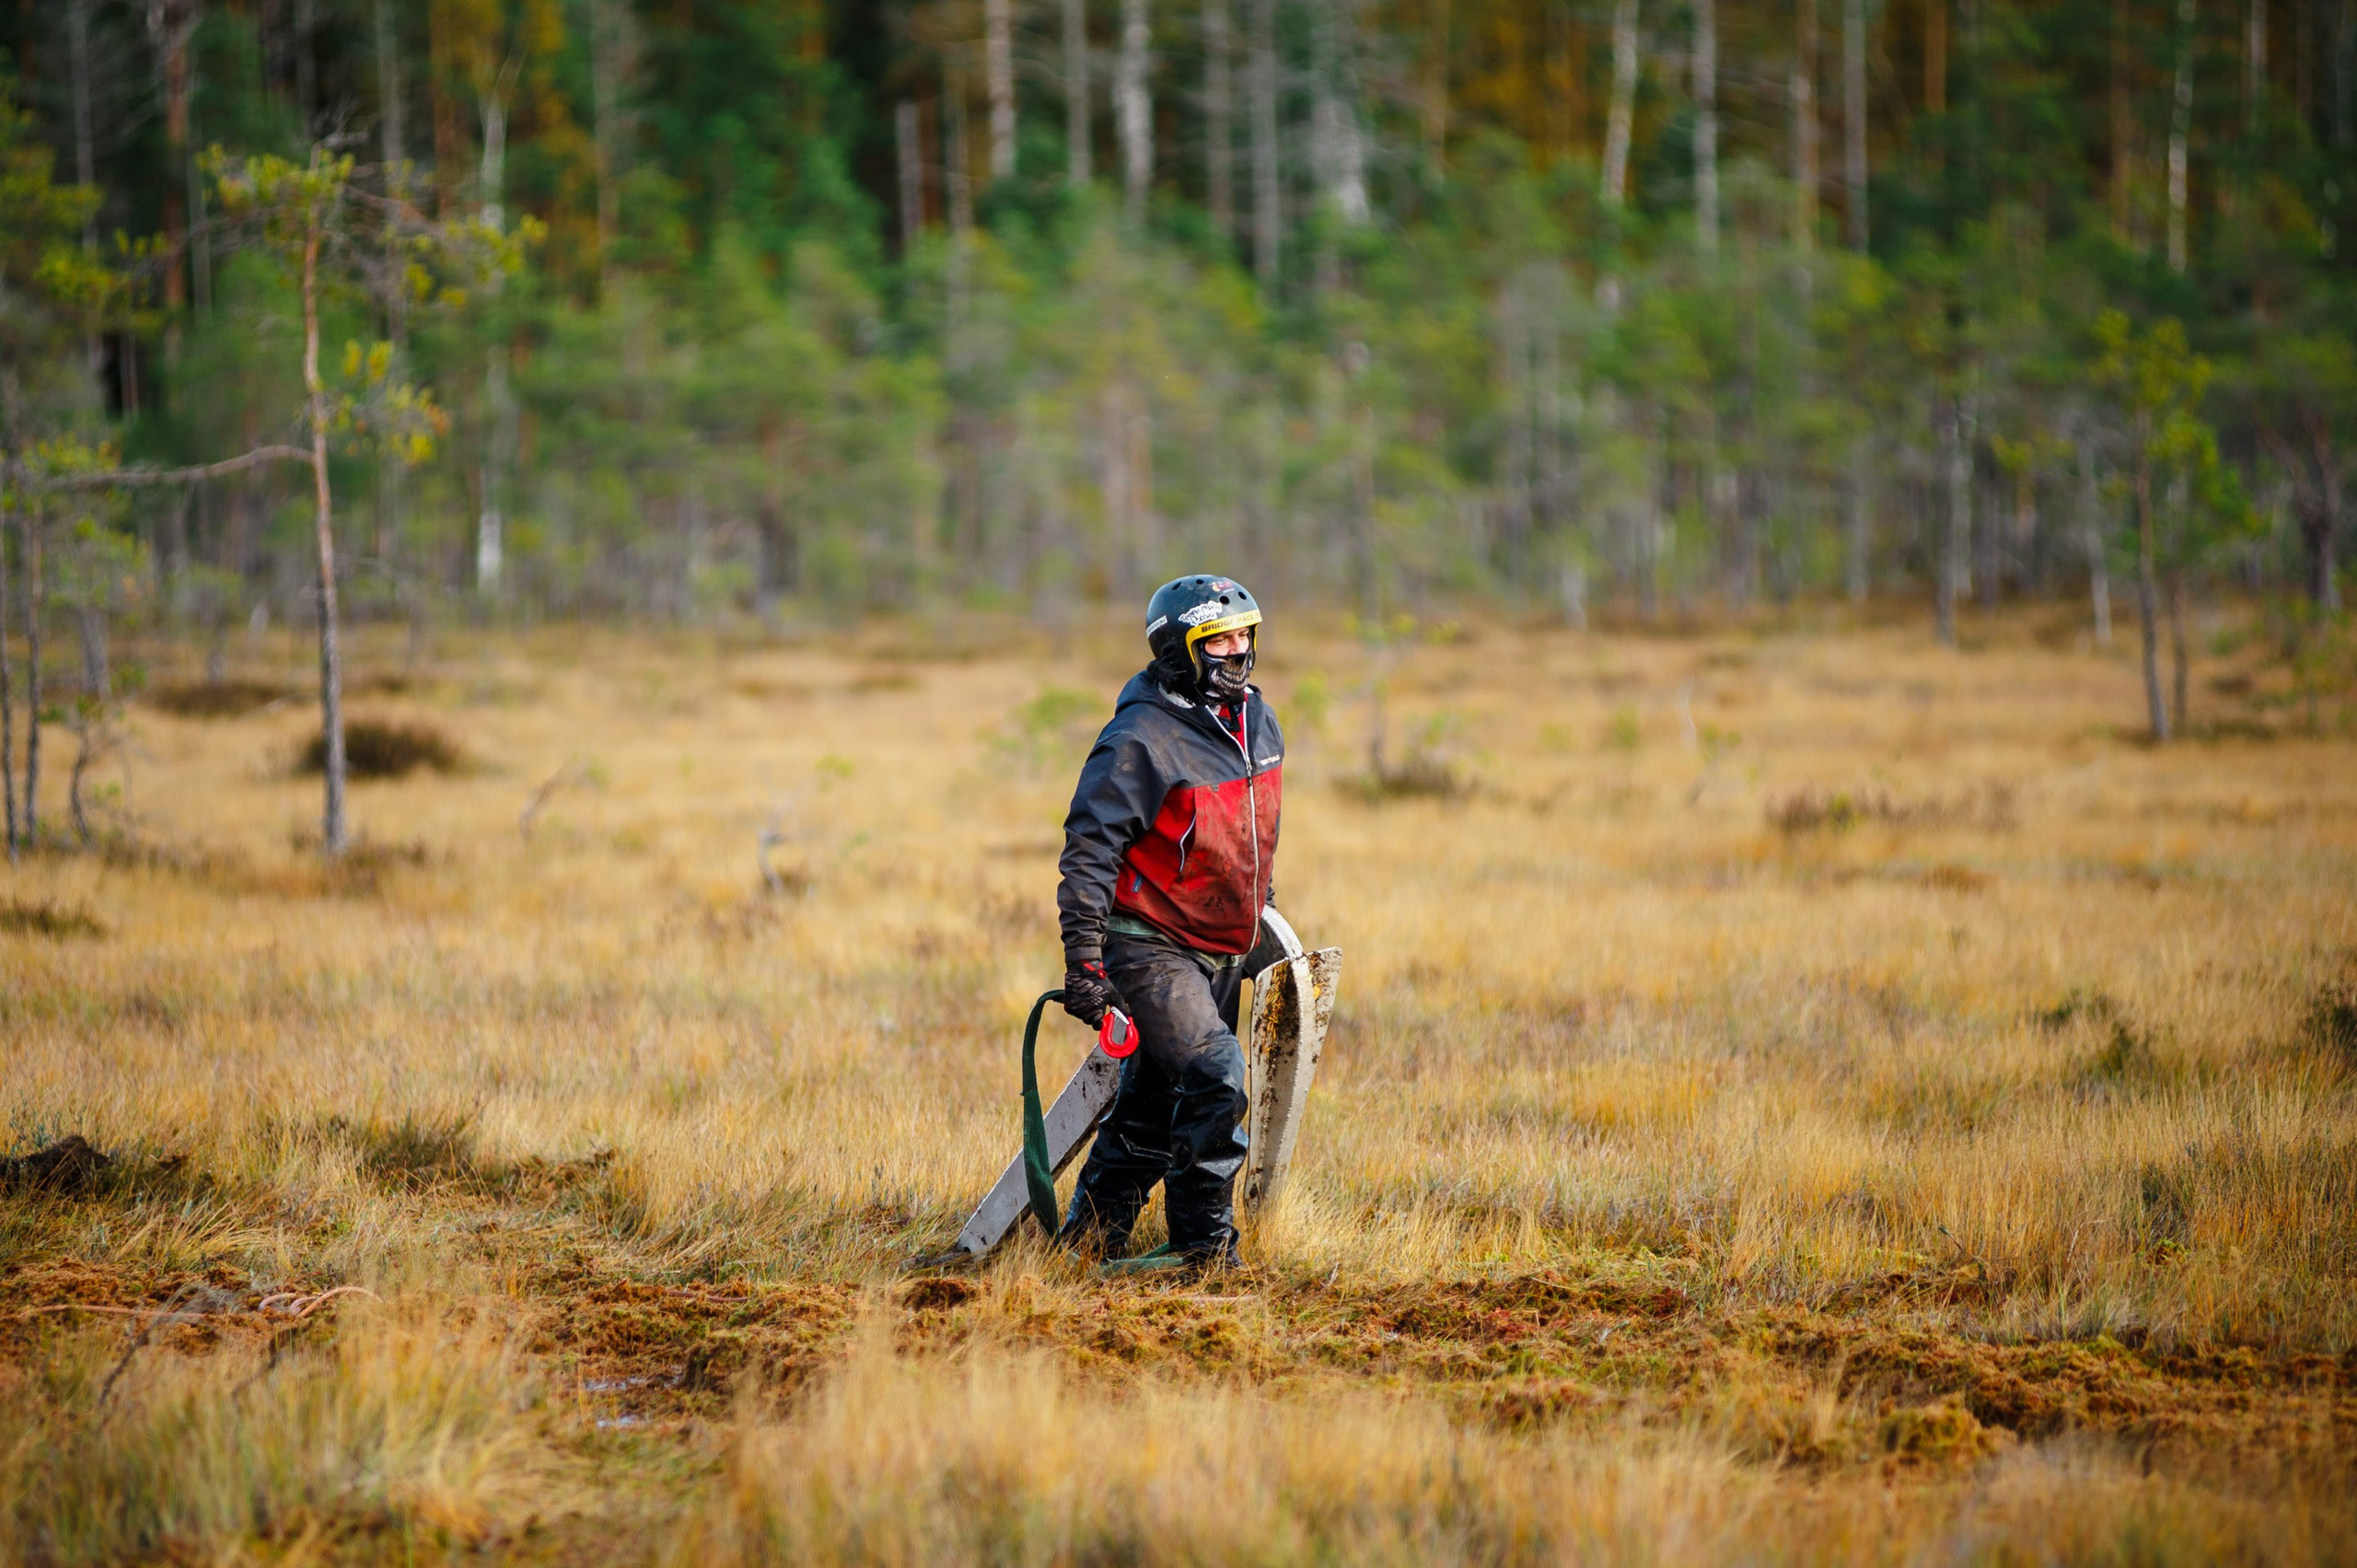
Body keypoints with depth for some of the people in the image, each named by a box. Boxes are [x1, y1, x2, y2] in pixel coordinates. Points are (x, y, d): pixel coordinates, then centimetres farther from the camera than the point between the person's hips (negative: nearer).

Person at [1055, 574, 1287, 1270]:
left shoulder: (1258, 723, 8)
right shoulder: (1141, 740, -18)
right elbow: (1090, 846, -18)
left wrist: (1259, 914, 30)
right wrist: (1083, 957, -22)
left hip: (1223, 951, 8)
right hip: (1153, 948, -8)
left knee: (1154, 1104, 14)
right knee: (1214, 1076, -21)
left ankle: (1092, 1231, 27)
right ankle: (1203, 1240, -11)